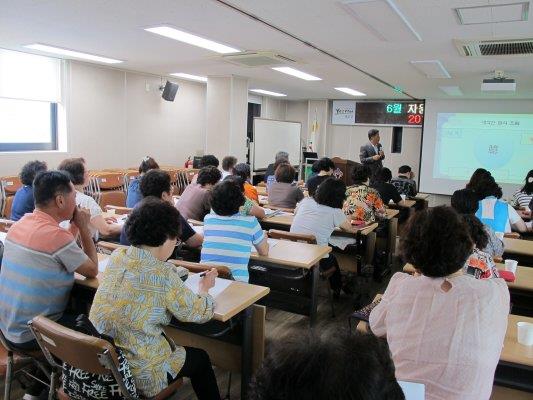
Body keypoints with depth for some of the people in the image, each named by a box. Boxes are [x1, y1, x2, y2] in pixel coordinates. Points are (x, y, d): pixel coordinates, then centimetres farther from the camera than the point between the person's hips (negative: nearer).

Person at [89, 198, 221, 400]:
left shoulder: (116, 256, -5)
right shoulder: (163, 276, -23)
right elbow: (200, 313, -10)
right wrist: (204, 289, 8)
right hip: (138, 376, -6)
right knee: (200, 358, 21)